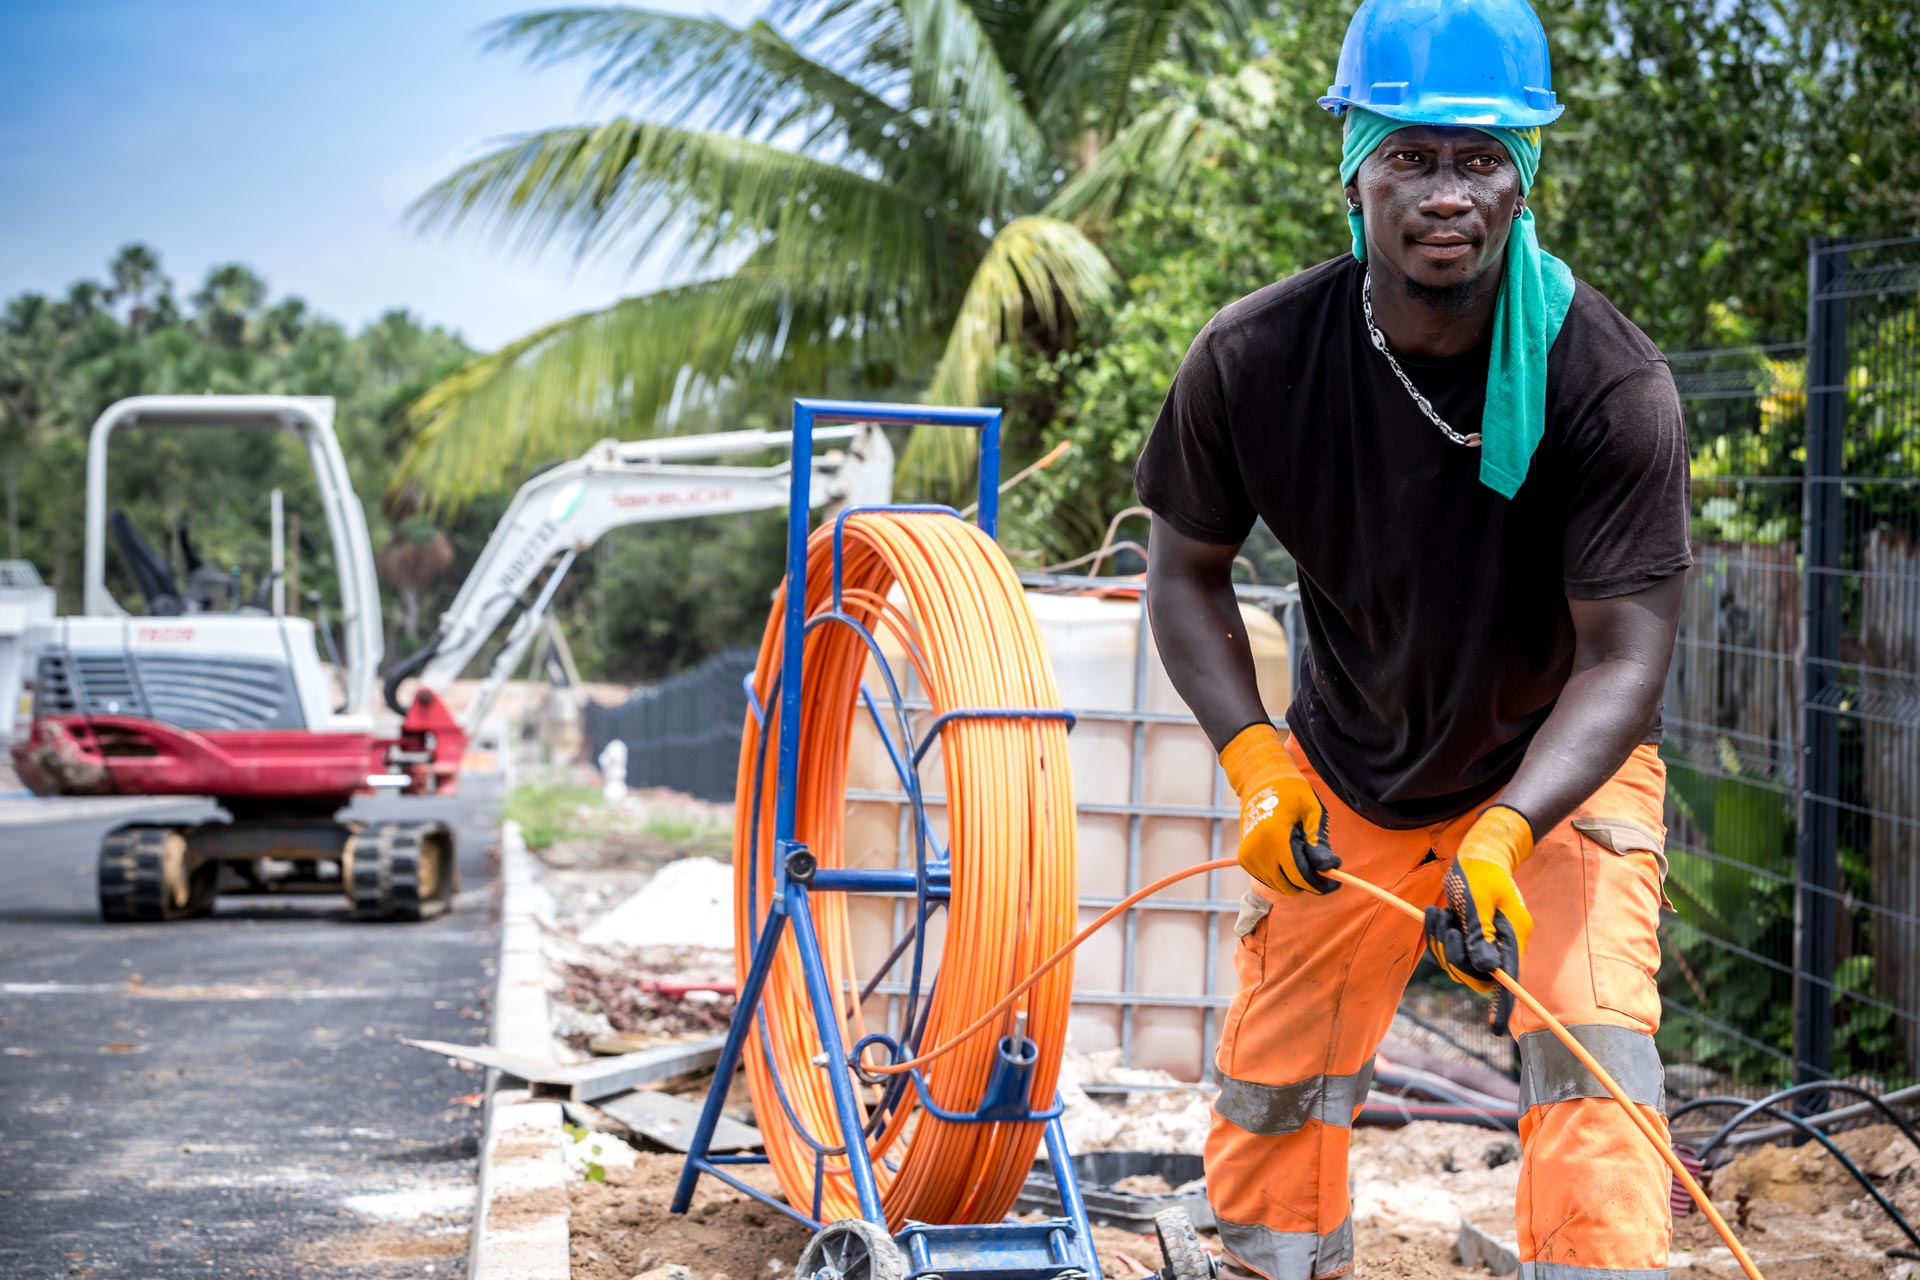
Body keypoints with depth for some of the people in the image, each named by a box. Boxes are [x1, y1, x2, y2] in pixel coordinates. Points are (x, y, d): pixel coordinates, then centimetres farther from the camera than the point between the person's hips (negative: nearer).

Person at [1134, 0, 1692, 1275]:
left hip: (1560, 771, -2)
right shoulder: (1254, 359, -20)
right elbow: (1188, 567, -5)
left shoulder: (1611, 382, -26)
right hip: (1347, 779, 3)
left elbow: (1624, 656, -25)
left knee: (1592, 1052, -22)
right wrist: (1255, 758, -20)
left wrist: (1504, 837, -39)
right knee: (1271, 1086, 8)